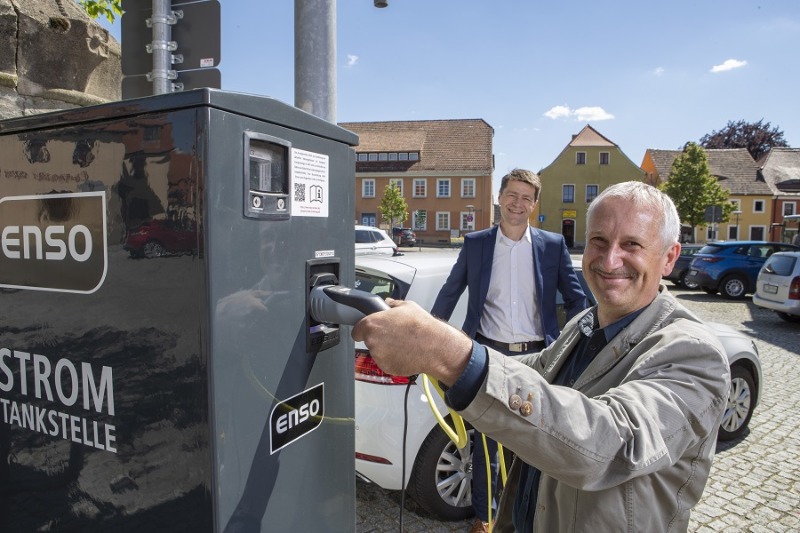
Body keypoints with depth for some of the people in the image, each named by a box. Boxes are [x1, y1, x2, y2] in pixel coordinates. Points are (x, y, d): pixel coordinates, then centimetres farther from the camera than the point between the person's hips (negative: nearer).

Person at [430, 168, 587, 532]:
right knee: (486, 439, 11)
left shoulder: (553, 245, 1)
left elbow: (576, 300, 6)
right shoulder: (475, 243, 2)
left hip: (537, 357, 0)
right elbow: (449, 294, 10)